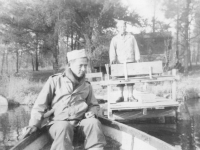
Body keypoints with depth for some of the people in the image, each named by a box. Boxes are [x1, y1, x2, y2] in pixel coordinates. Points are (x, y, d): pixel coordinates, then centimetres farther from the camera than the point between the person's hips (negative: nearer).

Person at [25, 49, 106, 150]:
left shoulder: (86, 86, 13)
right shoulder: (55, 81, 2)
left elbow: (94, 105, 24)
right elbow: (40, 104, 1)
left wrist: (91, 112, 1)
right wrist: (34, 124, -9)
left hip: (80, 122, 3)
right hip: (58, 122, -3)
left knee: (94, 122, -29)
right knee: (64, 127, -37)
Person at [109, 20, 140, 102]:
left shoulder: (131, 37, 10)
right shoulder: (115, 39, 8)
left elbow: (136, 49, 9)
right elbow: (112, 50, -2)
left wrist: (137, 59, 1)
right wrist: (112, 59, -18)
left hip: (130, 61, 0)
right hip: (120, 62, 0)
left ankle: (130, 96, 6)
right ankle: (121, 96, 9)